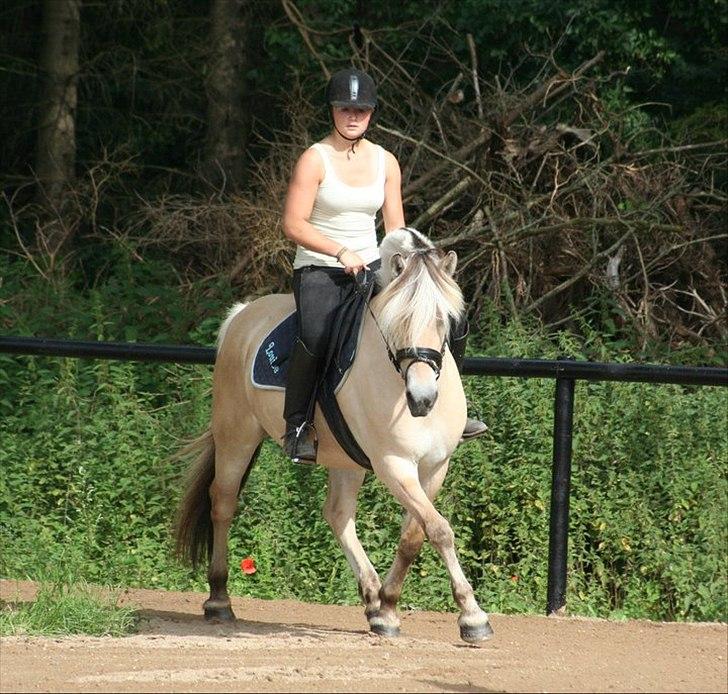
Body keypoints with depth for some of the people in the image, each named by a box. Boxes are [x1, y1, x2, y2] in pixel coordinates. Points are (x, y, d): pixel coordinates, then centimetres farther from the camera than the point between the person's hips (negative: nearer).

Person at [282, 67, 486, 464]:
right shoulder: (315, 160, -8)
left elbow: (395, 229, 11)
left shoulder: (385, 162, 8)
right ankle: (297, 427, -21)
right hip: (319, 270, -6)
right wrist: (341, 252, -22)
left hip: (371, 268, 6)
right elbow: (293, 225, -13)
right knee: (315, 337, -36)